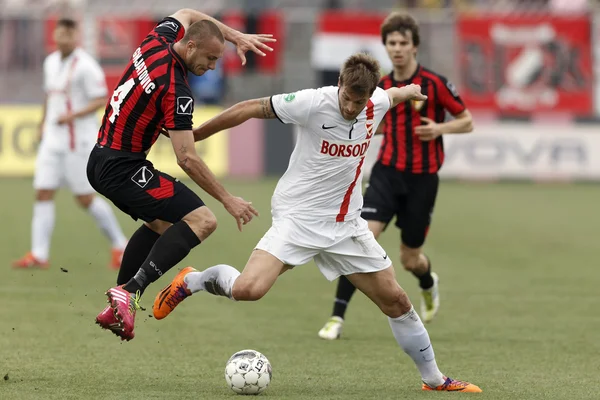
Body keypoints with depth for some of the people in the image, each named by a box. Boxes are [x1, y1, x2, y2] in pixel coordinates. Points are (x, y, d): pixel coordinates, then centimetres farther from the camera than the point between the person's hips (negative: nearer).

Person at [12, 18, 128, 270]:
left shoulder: (85, 66, -12)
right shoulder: (50, 62, 11)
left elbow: (101, 100, -15)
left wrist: (73, 115, -24)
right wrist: (43, 123, 18)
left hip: (78, 140, -7)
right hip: (52, 140, 7)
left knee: (85, 198, -3)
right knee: (43, 193, -3)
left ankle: (120, 246, 13)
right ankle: (38, 254, -4)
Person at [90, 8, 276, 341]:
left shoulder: (157, 40, 2)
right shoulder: (176, 90, -21)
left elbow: (186, 15, 27)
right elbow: (187, 159, -22)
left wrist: (234, 35, 19)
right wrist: (228, 200, -15)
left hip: (100, 161, 10)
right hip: (122, 168, -10)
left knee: (161, 222, 29)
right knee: (201, 220, -19)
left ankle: (116, 308, 24)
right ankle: (130, 291, -26)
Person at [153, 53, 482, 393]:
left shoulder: (377, 104, -4)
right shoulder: (313, 103, -21)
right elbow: (251, 109, -12)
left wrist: (408, 91, 46)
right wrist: (193, 136, -6)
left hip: (345, 225, 5)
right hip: (298, 219, -5)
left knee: (396, 301, 8)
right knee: (248, 289, -27)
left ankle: (434, 380, 25)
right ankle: (190, 282, 4)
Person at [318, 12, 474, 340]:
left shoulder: (434, 84, -8)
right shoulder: (382, 87, 5)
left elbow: (467, 122, 0)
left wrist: (440, 128, -18)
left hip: (422, 178, -2)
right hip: (387, 173, 2)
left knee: (409, 259, 9)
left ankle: (429, 285, 48)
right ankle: (337, 317, -16)